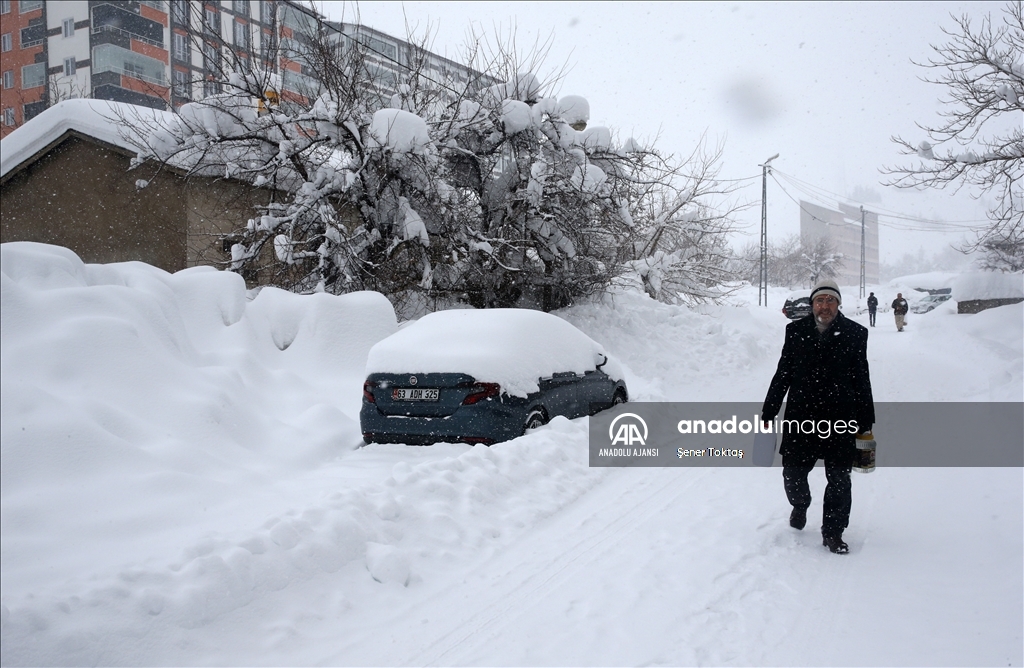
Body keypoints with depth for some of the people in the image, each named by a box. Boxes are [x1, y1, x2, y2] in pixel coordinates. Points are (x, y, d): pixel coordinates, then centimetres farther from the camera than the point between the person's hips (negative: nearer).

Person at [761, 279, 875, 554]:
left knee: (839, 480, 4)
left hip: (840, 420, -1)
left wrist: (865, 423, 3)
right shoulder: (796, 331, 3)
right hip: (800, 417, 1)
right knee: (793, 473, 7)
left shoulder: (855, 333, 0)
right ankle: (800, 505, 40)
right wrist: (768, 413, 7)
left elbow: (862, 380, 3)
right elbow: (782, 375, 7)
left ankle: (833, 533, 20)